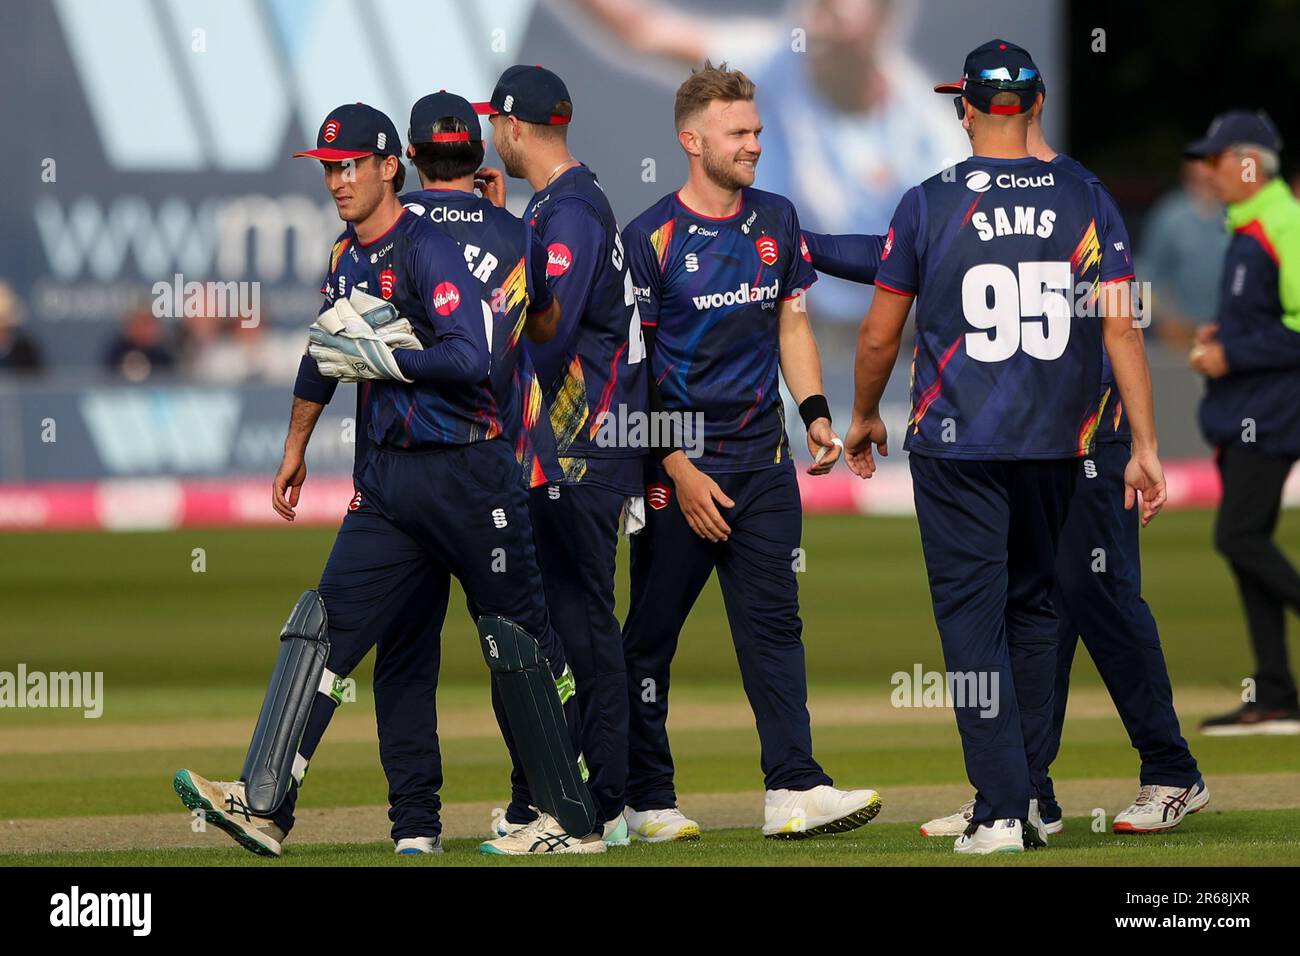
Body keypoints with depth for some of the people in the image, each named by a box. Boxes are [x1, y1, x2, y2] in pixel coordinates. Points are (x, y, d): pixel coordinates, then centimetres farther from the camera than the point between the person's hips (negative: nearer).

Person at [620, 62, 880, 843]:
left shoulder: (777, 221, 8)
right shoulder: (650, 239, -9)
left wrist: (815, 412, 2)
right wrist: (680, 470, -14)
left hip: (762, 459, 5)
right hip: (678, 465, -5)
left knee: (774, 624, 0)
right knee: (651, 634, 2)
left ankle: (794, 789, -3)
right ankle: (647, 801, 8)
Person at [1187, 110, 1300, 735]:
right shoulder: (1247, 230, 16)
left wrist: (1232, 354, -18)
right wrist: (1223, 335, 12)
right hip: (1242, 416, 10)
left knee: (1240, 538, -14)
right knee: (1246, 544, 7)